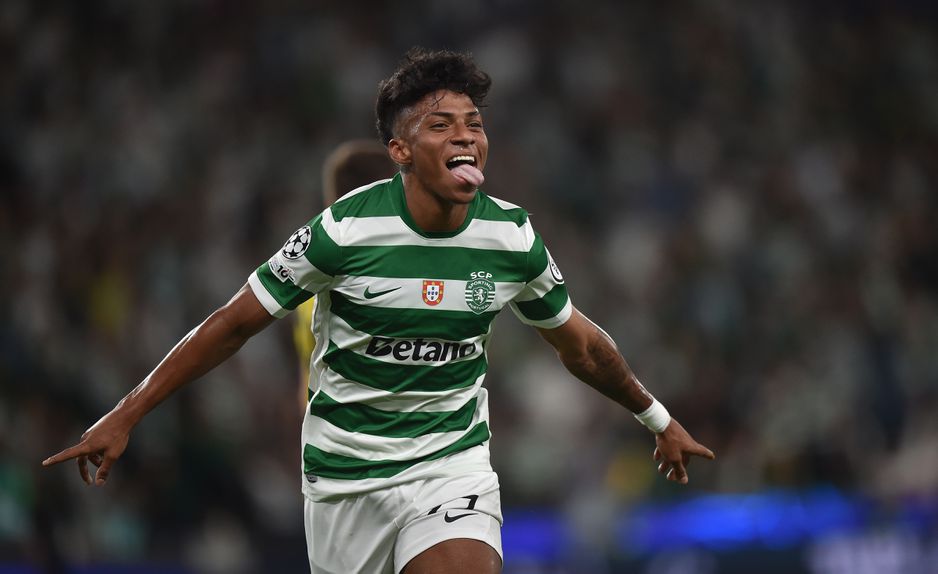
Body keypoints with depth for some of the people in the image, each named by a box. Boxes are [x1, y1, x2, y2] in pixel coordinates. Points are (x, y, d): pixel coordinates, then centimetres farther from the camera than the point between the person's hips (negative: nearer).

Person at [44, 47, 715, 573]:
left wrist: (659, 420, 23)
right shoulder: (345, 230, -16)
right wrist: (124, 417, -7)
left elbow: (581, 345, 13)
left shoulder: (513, 238, -6)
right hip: (346, 472, -1)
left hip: (453, 461, 1)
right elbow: (235, 323, -7)